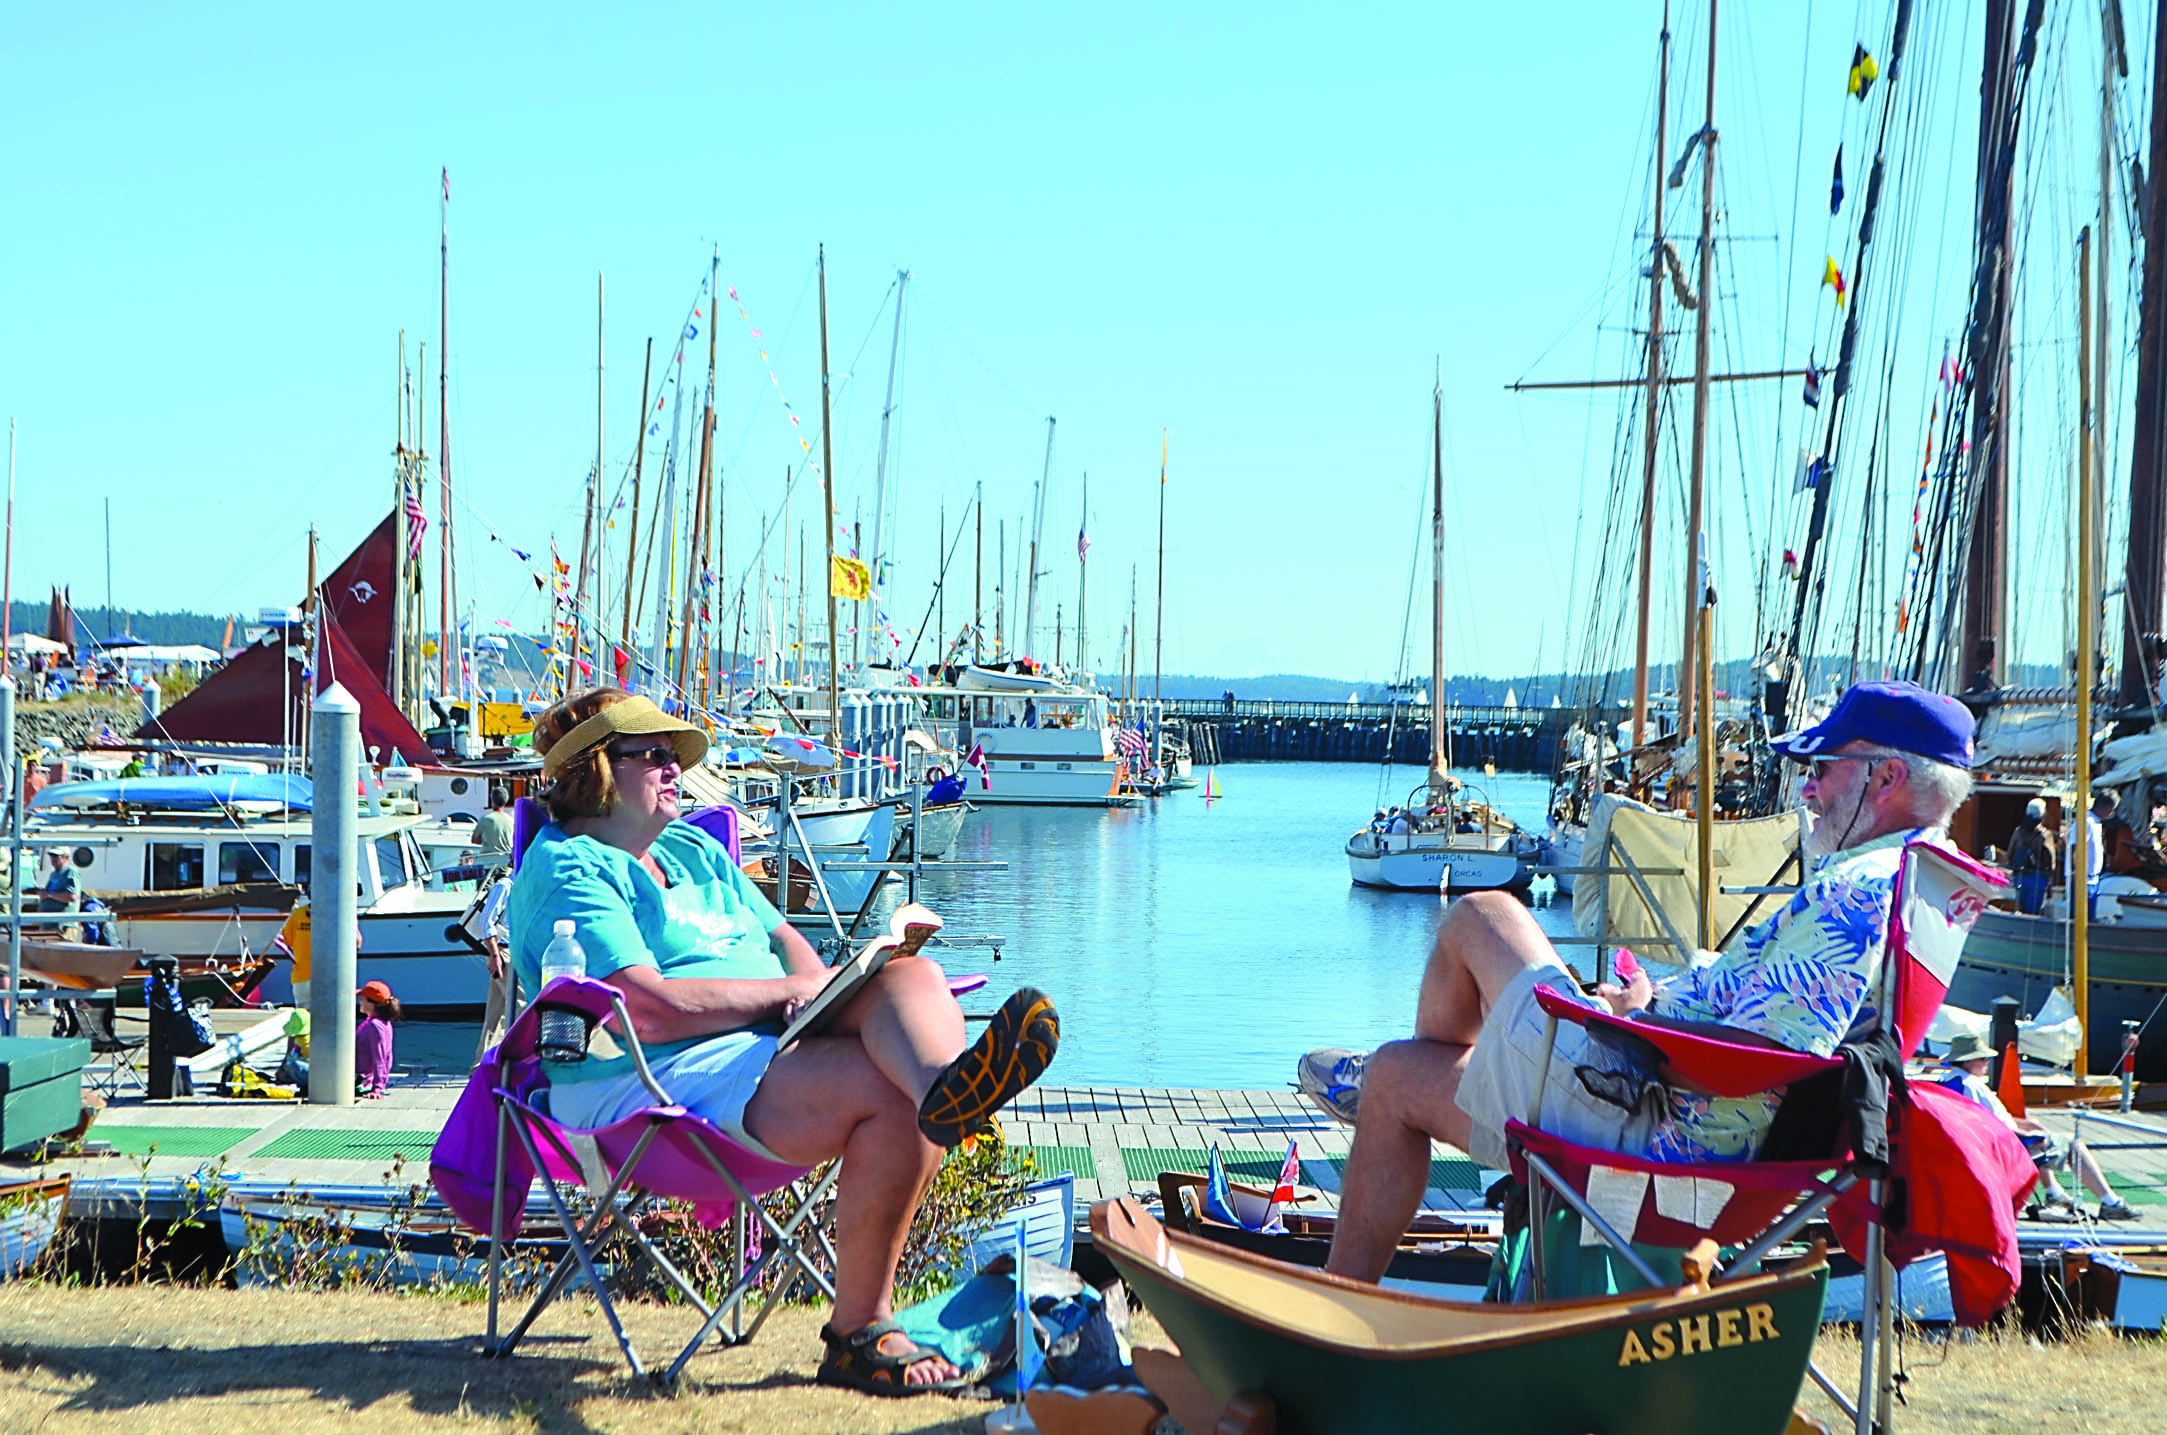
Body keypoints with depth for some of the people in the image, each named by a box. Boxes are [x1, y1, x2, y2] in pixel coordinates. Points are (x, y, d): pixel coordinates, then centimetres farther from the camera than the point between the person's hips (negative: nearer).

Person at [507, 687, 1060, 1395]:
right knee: (893, 1095, -29)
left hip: (772, 1047, 9)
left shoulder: (694, 850, 28)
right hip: (657, 1084, -8)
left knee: (911, 972, -21)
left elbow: (786, 940, 26)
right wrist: (789, 991, -8)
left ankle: (947, 1082, -56)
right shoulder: (568, 868, -3)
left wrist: (815, 980, 0)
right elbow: (651, 1010, -16)